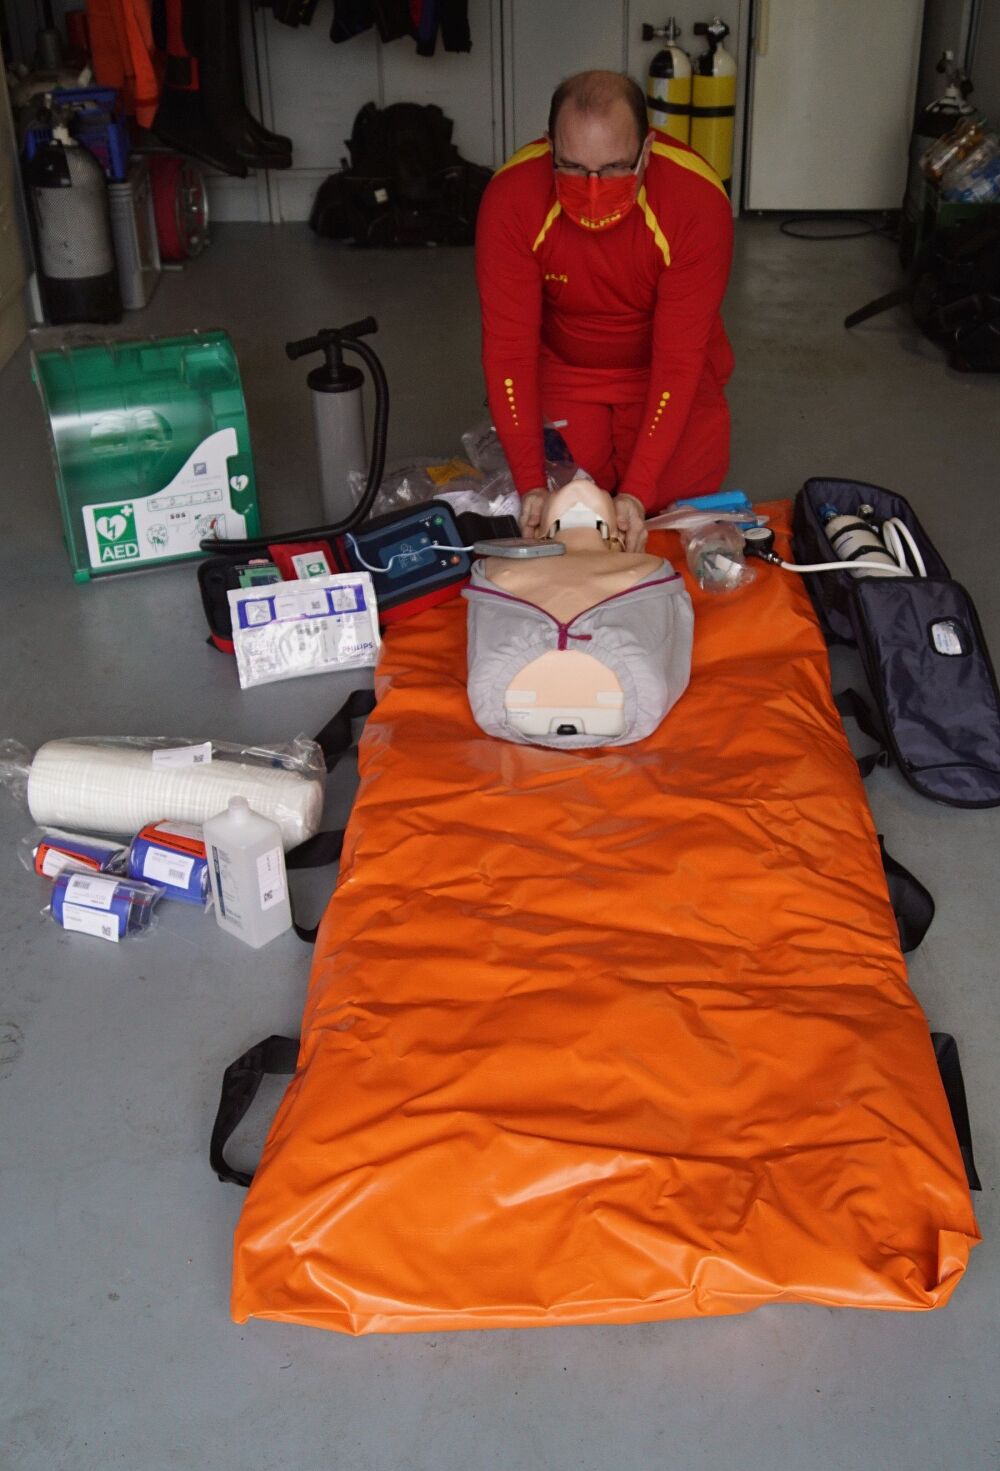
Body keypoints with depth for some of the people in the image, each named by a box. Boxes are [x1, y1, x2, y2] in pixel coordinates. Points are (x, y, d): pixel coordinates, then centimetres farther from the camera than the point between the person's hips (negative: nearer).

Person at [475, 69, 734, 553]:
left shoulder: (698, 200, -30)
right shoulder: (511, 196, -27)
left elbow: (679, 359, -28)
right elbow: (509, 347, -25)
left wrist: (638, 491, -37)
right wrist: (531, 484, -33)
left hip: (663, 372, 0)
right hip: (562, 368, 0)